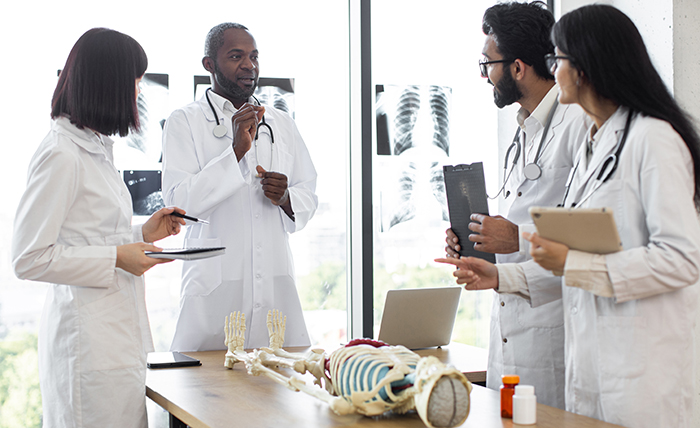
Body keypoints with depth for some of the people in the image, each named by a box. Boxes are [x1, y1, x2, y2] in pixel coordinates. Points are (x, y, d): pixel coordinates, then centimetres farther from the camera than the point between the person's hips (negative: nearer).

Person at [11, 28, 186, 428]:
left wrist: (142, 235, 11)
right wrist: (117, 257, -16)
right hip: (90, 345, -9)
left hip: (119, 337, 9)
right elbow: (29, 258, -15)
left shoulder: (96, 148, 16)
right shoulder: (61, 155, -14)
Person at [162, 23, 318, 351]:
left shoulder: (281, 124, 17)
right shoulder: (185, 122, 2)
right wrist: (236, 150, -17)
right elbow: (179, 200, -10)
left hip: (276, 282, 4)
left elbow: (309, 196, 20)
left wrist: (285, 198, -4)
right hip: (214, 285, -4)